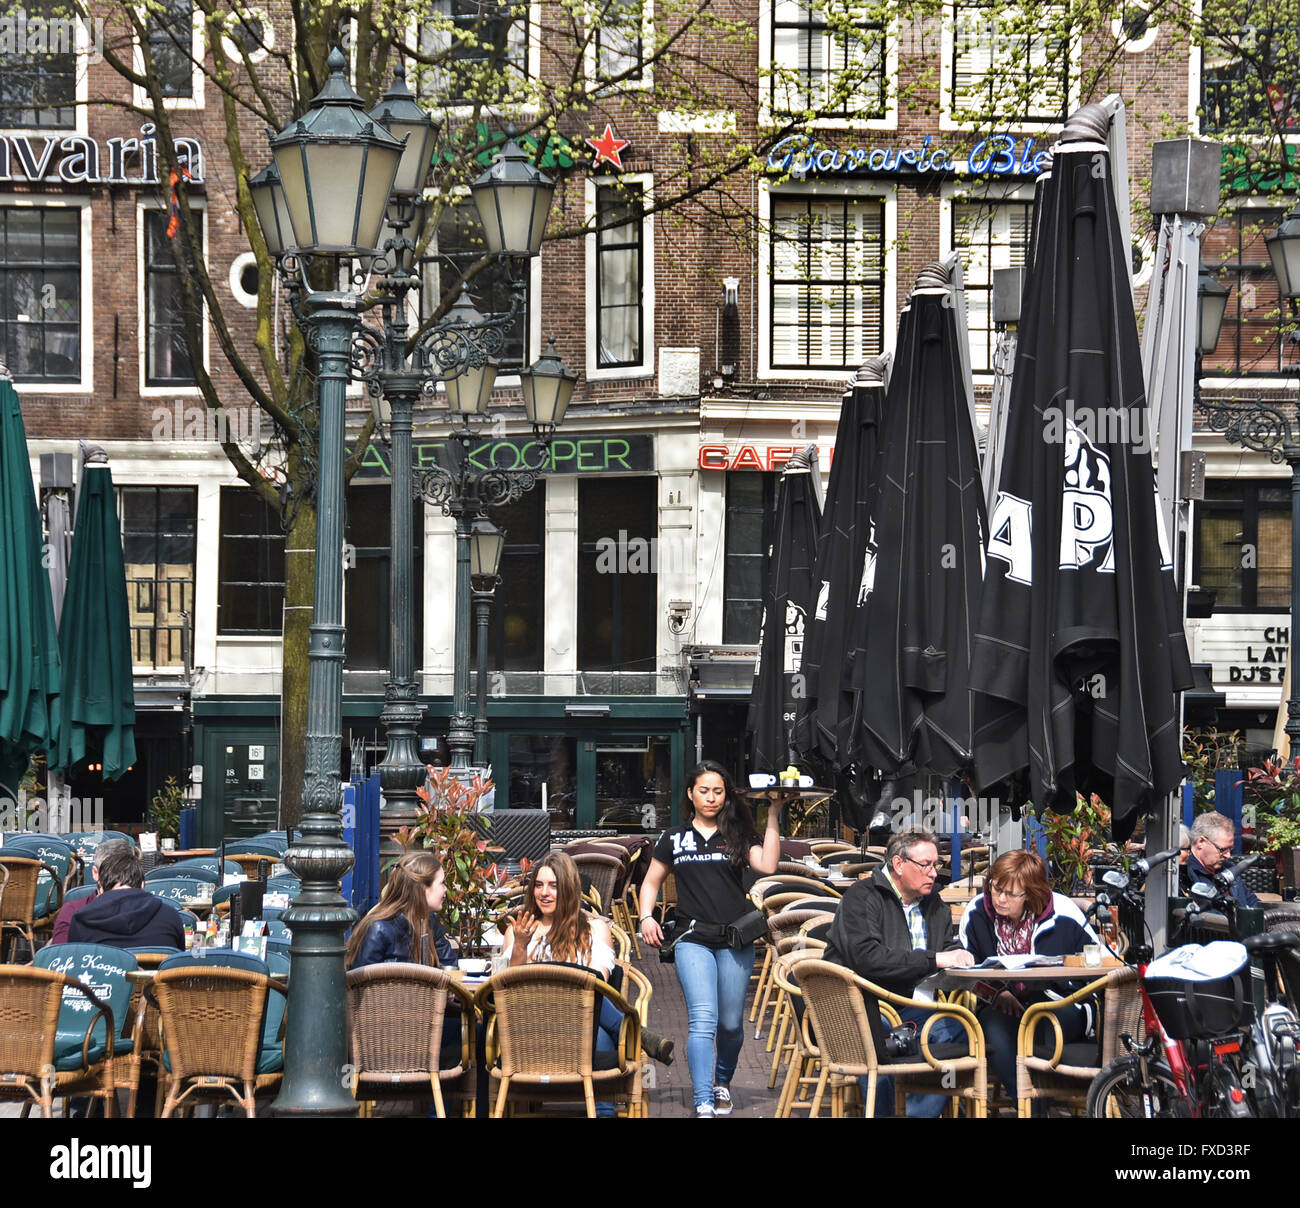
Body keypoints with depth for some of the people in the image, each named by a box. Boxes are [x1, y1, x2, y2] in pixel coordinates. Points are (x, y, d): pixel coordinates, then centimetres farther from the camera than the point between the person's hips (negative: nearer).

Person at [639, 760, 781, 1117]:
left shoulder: (738, 835, 10)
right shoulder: (673, 839, 13)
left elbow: (768, 865, -7)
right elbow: (652, 881, 21)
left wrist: (772, 817, -8)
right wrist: (646, 917, 3)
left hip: (735, 940, 1)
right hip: (692, 939, -1)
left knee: (731, 1023, 7)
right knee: (703, 1019, -16)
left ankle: (722, 1081, 35)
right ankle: (703, 1105, -21)